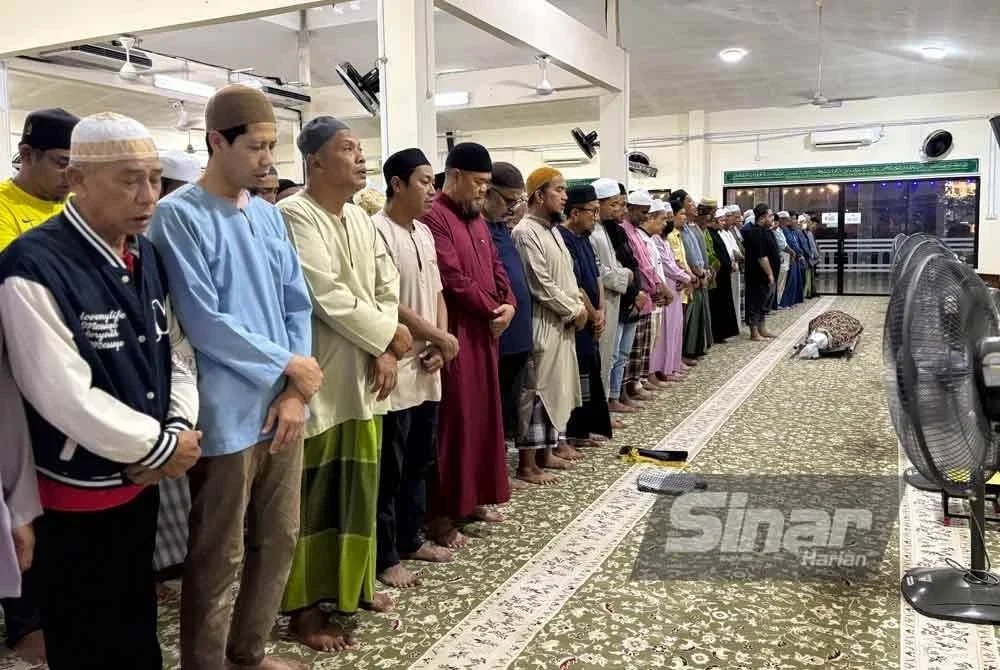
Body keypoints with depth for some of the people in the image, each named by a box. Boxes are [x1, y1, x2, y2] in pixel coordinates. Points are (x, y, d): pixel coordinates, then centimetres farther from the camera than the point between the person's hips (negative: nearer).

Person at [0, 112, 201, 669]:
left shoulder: (148, 256, 3)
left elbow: (178, 353, 7)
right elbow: (66, 397, -25)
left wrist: (179, 430, -9)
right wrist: (160, 447, -16)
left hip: (144, 479, 6)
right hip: (77, 496, -6)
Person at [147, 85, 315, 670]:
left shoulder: (269, 214, 9)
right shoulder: (180, 216, -11)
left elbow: (298, 304, 8)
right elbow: (202, 322, -16)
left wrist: (295, 392, -2)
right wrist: (288, 365, -9)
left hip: (282, 406, 7)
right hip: (227, 416, -7)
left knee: (280, 539, 18)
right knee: (219, 557, 6)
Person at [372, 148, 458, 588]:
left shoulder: (425, 233, 13)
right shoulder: (377, 230, -13)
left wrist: (440, 344, -2)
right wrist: (440, 337, -10)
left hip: (427, 369, 8)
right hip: (395, 370, -8)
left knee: (420, 463, 18)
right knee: (389, 470, 2)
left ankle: (411, 538, 32)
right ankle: (384, 557, 14)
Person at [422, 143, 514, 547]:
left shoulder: (477, 218, 15)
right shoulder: (434, 217, -14)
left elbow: (495, 265, 16)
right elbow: (453, 279, -20)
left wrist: (508, 304, -2)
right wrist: (492, 310, -10)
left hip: (485, 330, 9)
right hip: (454, 332, -9)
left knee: (482, 414, 14)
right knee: (453, 420, -5)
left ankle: (473, 497, 26)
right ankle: (441, 513, 5)